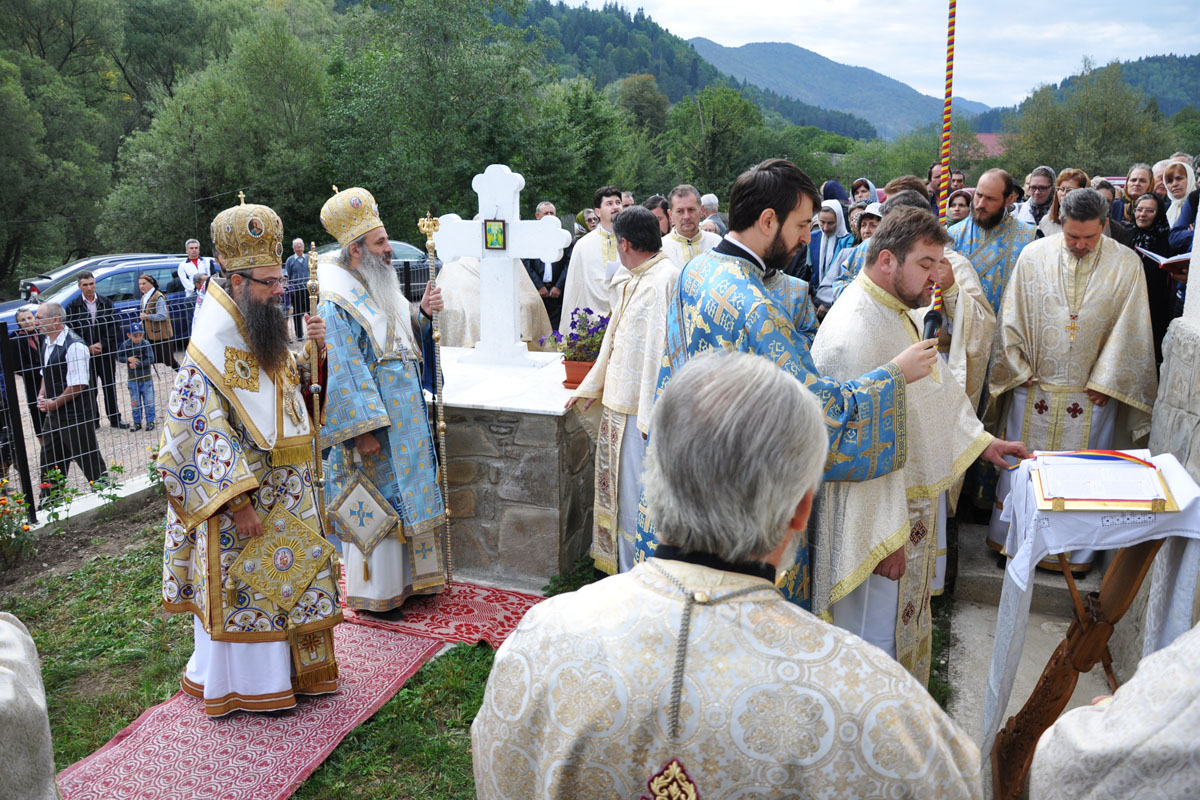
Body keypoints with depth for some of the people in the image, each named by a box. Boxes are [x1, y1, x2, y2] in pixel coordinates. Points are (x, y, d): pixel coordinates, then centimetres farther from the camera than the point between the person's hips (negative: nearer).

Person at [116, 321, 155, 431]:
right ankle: (137, 422, 19)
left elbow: (150, 360, -17)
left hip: (146, 378, -2)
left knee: (149, 401, 4)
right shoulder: (125, 345, -6)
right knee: (135, 402, 10)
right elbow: (118, 357, -1)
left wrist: (137, 364, -22)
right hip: (133, 379, 2)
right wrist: (128, 359, -19)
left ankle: (150, 421, 14)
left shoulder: (146, 344, -12)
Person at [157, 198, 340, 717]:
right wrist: (238, 502, -23)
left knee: (293, 573, 17)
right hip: (239, 492, -8)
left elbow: (299, 392, 16)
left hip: (288, 491, 8)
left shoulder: (270, 340, 7)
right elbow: (208, 438, -20)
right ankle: (249, 682, 23)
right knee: (246, 582, 5)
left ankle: (295, 665, 33)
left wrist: (315, 354, -3)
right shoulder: (210, 354, -18)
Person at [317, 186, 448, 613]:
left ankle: (403, 576, 32)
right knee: (374, 506, 1)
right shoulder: (336, 305, -18)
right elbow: (342, 371, -22)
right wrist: (361, 429, -24)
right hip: (370, 421, -9)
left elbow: (406, 336, 18)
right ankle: (373, 592, 17)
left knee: (401, 495, 17)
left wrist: (422, 312, -2)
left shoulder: (381, 287, 9)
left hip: (404, 415, 9)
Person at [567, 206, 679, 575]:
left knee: (636, 498, 0)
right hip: (620, 403, 10)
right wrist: (592, 386, 29)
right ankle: (622, 567, 35)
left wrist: (651, 418, -26)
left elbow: (659, 351, -24)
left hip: (642, 410, -10)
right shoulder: (633, 281, 15)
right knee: (621, 489, 20)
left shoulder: (662, 281, -18)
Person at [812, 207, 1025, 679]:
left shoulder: (903, 312, 6)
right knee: (879, 632, 7)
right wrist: (886, 536, -24)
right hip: (880, 516, -11)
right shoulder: (852, 333, -28)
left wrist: (981, 440, 13)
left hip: (917, 495, 11)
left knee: (909, 618, 26)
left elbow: (937, 384, 20)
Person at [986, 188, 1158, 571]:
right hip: (1033, 386, 1)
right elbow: (1011, 318, 2)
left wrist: (1105, 382, -5)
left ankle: (1077, 551, 25)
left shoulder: (1125, 263, -4)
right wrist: (1020, 371, 0)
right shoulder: (1034, 256, -2)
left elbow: (1129, 329, -2)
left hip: (1092, 393, 0)